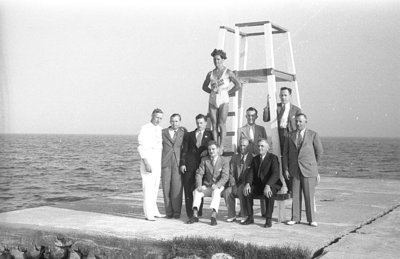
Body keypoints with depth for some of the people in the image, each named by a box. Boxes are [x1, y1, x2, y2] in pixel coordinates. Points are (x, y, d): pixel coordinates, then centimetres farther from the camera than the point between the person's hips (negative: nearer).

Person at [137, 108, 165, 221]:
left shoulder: (160, 129, 12)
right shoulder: (145, 129, -10)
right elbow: (141, 147, -14)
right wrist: (146, 163, -22)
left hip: (157, 161, 7)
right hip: (148, 160, -7)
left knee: (155, 187, 11)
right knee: (148, 187, -6)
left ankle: (154, 211, 20)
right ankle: (148, 214, -4)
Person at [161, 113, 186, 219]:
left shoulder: (183, 131, 11)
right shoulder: (163, 132, 10)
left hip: (178, 162, -1)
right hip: (165, 162, 1)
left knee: (177, 187, -7)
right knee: (166, 187, -1)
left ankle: (177, 212, 1)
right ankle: (169, 212, 6)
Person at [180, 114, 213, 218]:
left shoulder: (210, 134, 14)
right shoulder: (189, 135, 17)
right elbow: (184, 150, 10)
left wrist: (208, 150, -7)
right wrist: (182, 163, -2)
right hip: (189, 165, 1)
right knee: (188, 189, -5)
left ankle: (198, 213, 10)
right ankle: (190, 213, -1)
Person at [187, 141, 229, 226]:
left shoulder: (224, 161, -4)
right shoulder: (204, 160, 6)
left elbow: (225, 177, -14)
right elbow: (199, 174, 0)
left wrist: (216, 185, -32)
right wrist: (199, 185, -20)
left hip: (219, 187, -3)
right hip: (207, 186, 3)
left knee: (216, 192, -37)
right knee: (196, 191, -26)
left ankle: (213, 216, -48)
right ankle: (195, 215, -32)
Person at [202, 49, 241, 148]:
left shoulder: (228, 72, -1)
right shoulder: (210, 73, 10)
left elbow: (238, 85, -6)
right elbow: (204, 86, 21)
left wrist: (228, 92, -3)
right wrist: (211, 91, 5)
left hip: (223, 100, -4)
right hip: (212, 101, 4)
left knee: (222, 124, -7)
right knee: (214, 125, 2)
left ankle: (221, 147, -5)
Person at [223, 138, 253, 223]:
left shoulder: (252, 158, 3)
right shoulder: (235, 157, 15)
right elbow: (231, 172, 11)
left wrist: (246, 184, -17)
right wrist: (233, 184, -6)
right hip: (235, 183, 4)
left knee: (242, 190, -34)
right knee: (227, 192, -25)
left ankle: (244, 215, -21)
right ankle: (232, 216, -14)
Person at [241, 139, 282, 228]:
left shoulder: (273, 158, -7)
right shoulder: (255, 159, 12)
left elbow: (275, 174, -21)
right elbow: (250, 173, 3)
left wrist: (268, 186, -36)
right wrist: (247, 184, -18)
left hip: (272, 184, -5)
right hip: (258, 185, 5)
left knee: (268, 193, -37)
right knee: (247, 192, -21)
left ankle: (269, 219, -26)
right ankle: (250, 217, -10)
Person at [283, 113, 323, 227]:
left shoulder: (313, 135, 2)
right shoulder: (290, 136, 9)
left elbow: (319, 151, 10)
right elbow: (285, 153, 9)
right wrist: (286, 169, 1)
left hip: (308, 170, -2)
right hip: (294, 170, 2)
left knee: (309, 195, -1)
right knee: (295, 195, 3)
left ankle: (311, 219, 7)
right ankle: (295, 218, 10)